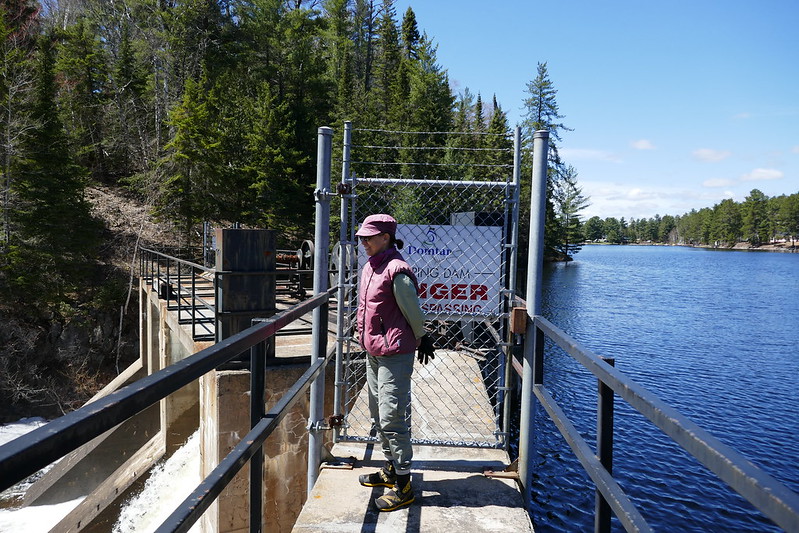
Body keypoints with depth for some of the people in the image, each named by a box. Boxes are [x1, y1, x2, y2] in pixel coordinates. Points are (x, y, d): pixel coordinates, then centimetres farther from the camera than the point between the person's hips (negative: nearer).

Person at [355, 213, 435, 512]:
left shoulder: (396, 270, -19)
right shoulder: (370, 267, 11)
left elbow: (413, 312, -13)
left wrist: (421, 340, -1)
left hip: (395, 355, -10)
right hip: (373, 352, 10)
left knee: (391, 419, -6)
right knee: (378, 415, 19)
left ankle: (403, 487, 6)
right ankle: (391, 470, 36)